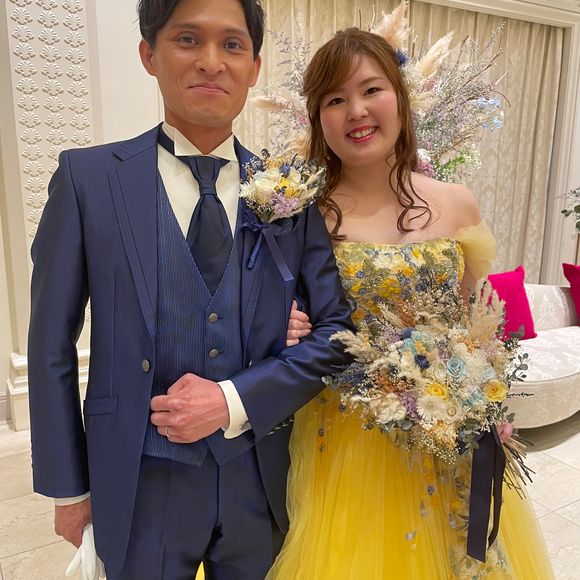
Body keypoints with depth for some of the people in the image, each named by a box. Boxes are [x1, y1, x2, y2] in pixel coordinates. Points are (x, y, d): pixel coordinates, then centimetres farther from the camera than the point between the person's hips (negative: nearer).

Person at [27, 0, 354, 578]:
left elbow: (338, 329, -3)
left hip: (260, 478, 2)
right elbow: (51, 346, -4)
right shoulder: (87, 178, -8)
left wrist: (235, 401, -15)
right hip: (140, 484, -1)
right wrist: (68, 487, 1)